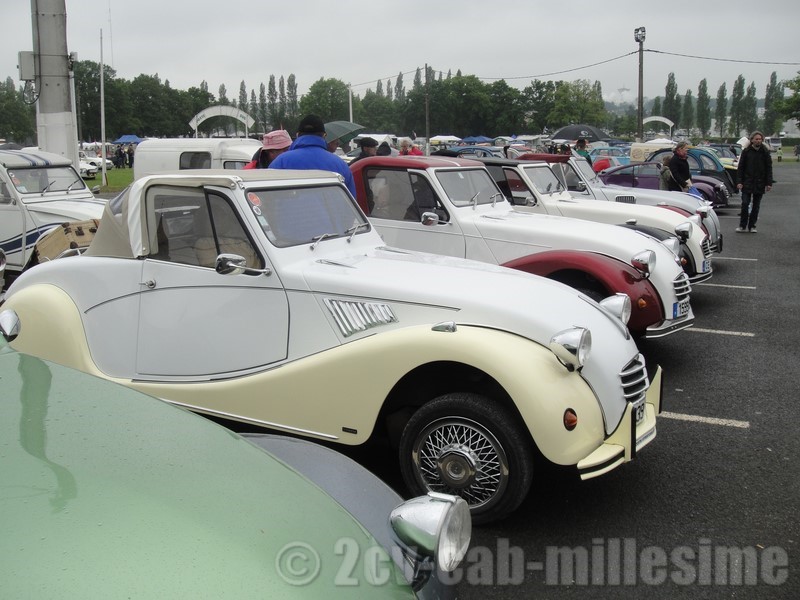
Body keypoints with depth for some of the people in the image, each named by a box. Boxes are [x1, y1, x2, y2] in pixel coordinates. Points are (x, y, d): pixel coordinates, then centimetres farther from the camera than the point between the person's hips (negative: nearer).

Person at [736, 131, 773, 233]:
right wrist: (740, 181, -7)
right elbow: (740, 167, 1)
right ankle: (742, 226, 5)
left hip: (760, 183, 1)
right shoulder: (746, 152, 0)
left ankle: (752, 226, 14)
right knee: (745, 204, -5)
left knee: (756, 206, 6)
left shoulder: (765, 152, 3)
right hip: (747, 182, -1)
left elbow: (769, 168, 4)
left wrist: (769, 183, -2)